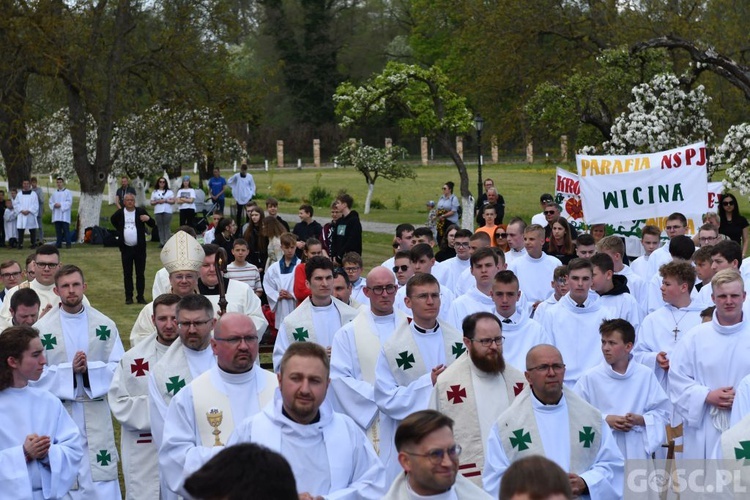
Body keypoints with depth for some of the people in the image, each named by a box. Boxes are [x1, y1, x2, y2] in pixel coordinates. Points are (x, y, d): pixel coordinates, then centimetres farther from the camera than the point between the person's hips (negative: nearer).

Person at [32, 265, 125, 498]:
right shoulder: (42, 328, -4)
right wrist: (70, 370, -18)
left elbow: (119, 367, 0)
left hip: (96, 412, 1)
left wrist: (89, 369, -16)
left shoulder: (105, 325, 3)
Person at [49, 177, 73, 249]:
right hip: (56, 215, 5)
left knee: (65, 229, -9)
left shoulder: (67, 192, 3)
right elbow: (50, 202, 14)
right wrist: (54, 205, -8)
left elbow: (69, 202, -6)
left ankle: (68, 243, -9)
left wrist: (60, 205, -16)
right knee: (58, 230, 4)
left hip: (64, 214, -5)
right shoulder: (55, 193, 18)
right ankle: (59, 243, 7)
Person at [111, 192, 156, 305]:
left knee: (140, 274, 3)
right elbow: (113, 220, 23)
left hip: (139, 248, -1)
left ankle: (140, 296, 9)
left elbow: (153, 225, -2)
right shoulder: (120, 213, 1)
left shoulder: (141, 212, -3)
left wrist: (148, 219, -22)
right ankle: (128, 297, 12)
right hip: (126, 248, 1)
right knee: (127, 274, 6)